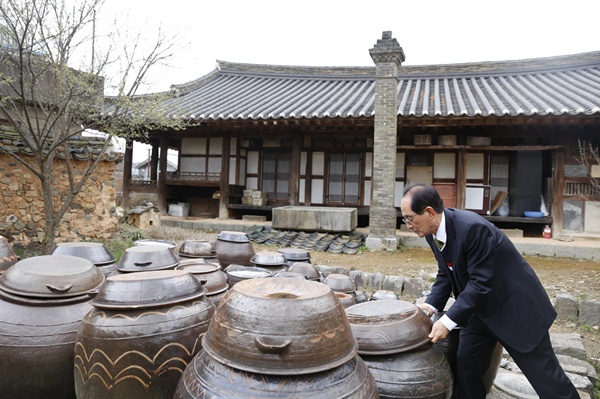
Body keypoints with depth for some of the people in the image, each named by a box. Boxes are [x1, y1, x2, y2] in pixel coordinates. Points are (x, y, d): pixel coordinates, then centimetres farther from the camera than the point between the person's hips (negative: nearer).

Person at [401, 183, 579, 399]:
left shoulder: (472, 227, -32)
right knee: (465, 363, 8)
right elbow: (445, 274, 5)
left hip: (514, 306, -7)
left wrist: (449, 320, -29)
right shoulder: (433, 233, -6)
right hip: (480, 309, 7)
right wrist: (431, 304, -10)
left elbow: (481, 282, -30)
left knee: (542, 372, 6)